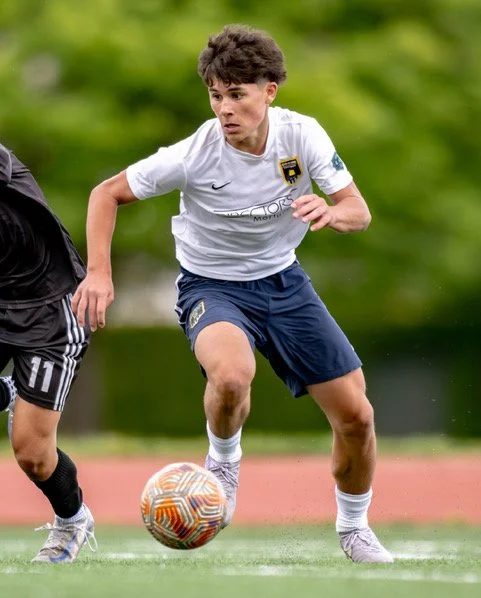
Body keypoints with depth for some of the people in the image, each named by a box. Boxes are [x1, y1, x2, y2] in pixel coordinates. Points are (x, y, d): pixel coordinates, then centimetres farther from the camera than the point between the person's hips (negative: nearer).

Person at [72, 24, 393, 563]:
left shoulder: (301, 135, -16)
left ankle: (353, 528, 26)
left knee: (356, 416, -2)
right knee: (232, 376, -38)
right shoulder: (194, 154, -22)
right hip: (212, 286, -3)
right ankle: (223, 458, -4)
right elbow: (108, 193, -11)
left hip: (283, 280, 3)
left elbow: (359, 211, -11)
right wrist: (99, 272, -23)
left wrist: (332, 213, -35)